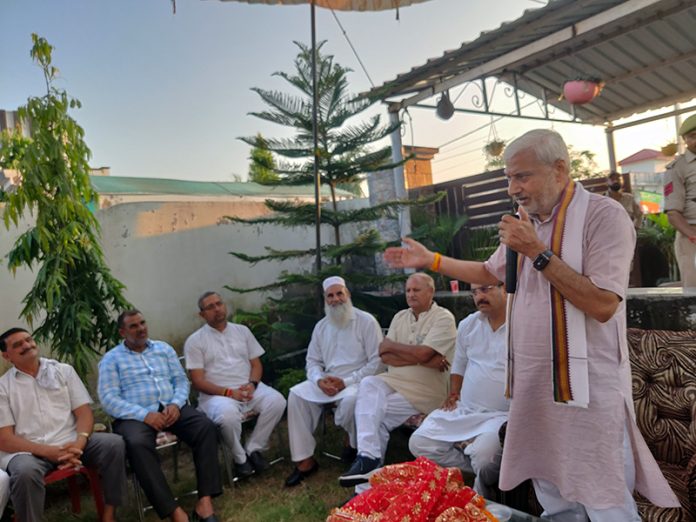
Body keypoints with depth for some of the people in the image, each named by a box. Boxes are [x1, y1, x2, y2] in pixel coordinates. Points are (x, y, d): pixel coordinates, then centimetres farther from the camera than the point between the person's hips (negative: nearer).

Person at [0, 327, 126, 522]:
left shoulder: (64, 370, 11)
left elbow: (84, 412, 5)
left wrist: (78, 443, -17)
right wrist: (48, 451, -18)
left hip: (70, 442, 2)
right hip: (28, 450, -2)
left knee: (114, 444, -23)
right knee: (25, 472, -37)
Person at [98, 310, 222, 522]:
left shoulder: (164, 349, 18)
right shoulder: (111, 359, 6)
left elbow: (181, 381, 12)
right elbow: (109, 399, -5)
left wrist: (176, 404, -11)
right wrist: (145, 415, -18)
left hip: (171, 408, 3)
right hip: (135, 415, -3)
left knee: (206, 427, -25)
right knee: (137, 444, -37)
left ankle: (204, 502, -26)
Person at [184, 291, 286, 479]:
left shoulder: (242, 330, 13)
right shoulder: (195, 341, 1)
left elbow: (256, 364, 12)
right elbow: (198, 381, -5)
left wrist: (252, 384, -10)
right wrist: (228, 392, -18)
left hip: (249, 388, 4)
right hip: (216, 394, -4)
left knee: (277, 400, -24)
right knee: (228, 415, -37)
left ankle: (253, 448, -5)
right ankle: (240, 457, -7)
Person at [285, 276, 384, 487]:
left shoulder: (366, 321, -6)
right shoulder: (321, 326, 12)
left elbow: (377, 361, -11)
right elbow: (312, 361, 13)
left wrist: (347, 381, -18)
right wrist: (319, 380, -11)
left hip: (357, 381, -5)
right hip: (327, 382, 5)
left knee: (351, 399, -37)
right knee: (296, 395, -17)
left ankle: (354, 442, -2)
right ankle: (304, 460, -12)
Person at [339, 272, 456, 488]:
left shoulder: (443, 318, -5)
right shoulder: (400, 317, 14)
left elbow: (422, 354, -19)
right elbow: (385, 356, 1)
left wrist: (391, 345, -3)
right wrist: (422, 360, -12)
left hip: (426, 390, -5)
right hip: (394, 381, 5)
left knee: (374, 410, -21)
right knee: (368, 384, -25)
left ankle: (369, 459, -6)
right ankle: (369, 458, -28)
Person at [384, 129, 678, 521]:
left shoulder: (604, 216, -13)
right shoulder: (527, 223, 11)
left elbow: (602, 305, -22)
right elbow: (490, 273, 25)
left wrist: (538, 253, -21)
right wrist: (429, 260, 19)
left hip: (587, 389, -7)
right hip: (533, 385, 7)